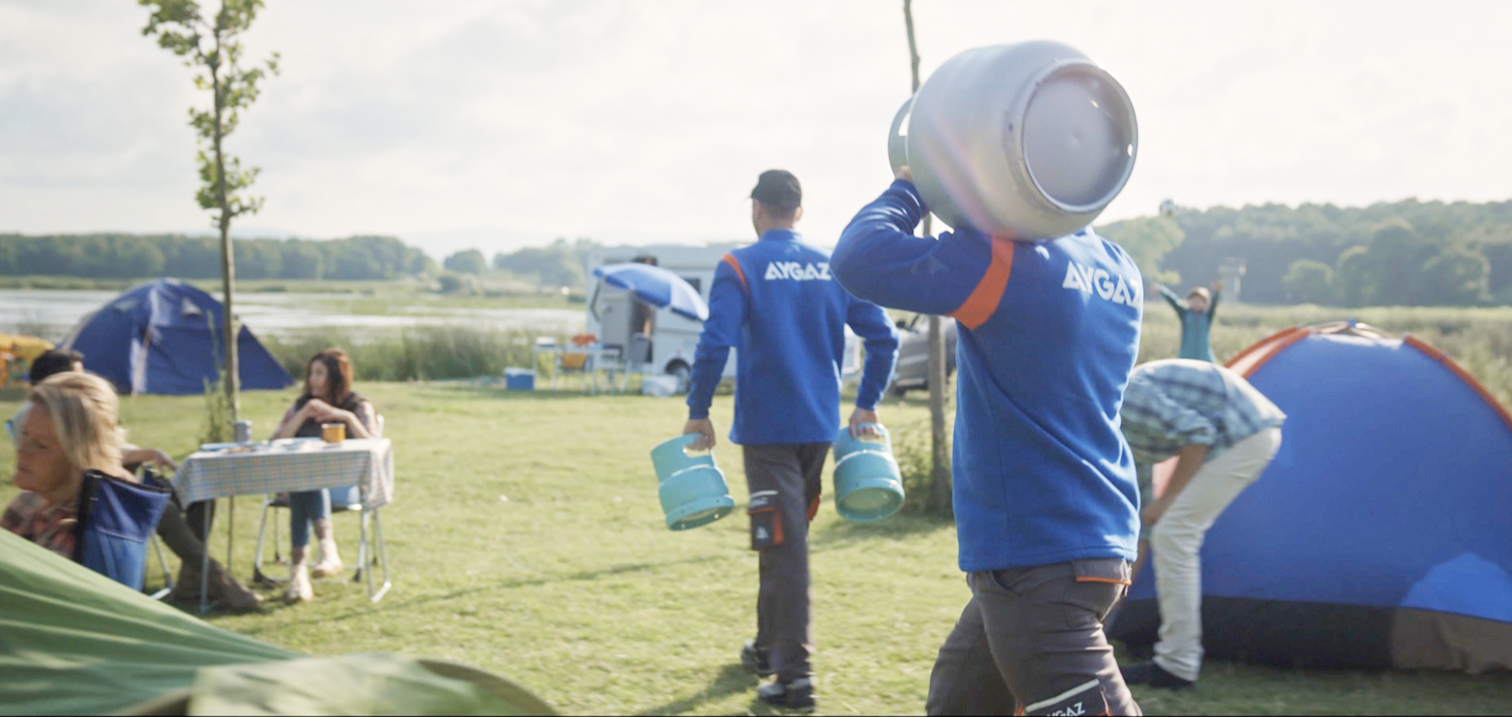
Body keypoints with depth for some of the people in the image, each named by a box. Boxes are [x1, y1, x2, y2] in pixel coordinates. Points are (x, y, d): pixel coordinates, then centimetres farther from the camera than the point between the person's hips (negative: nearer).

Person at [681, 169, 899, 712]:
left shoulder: (739, 268, -6)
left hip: (767, 428, -5)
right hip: (820, 427, 5)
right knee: (786, 538, 20)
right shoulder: (833, 269, 7)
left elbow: (715, 344, -18)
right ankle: (770, 646, 33)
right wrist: (866, 404, 15)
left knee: (784, 545, -5)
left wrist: (698, 413, -8)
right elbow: (883, 339, 4)